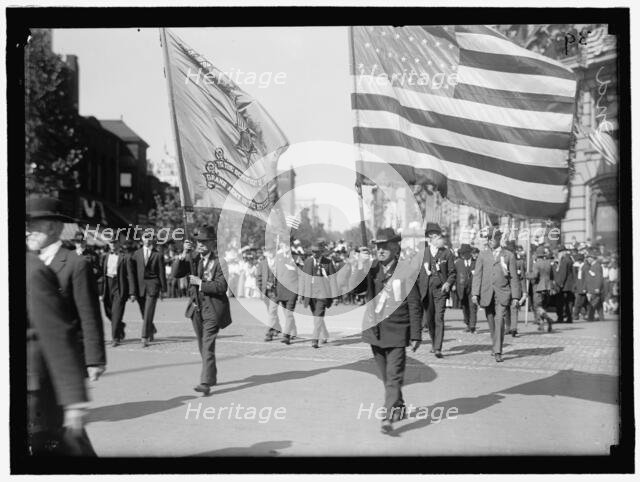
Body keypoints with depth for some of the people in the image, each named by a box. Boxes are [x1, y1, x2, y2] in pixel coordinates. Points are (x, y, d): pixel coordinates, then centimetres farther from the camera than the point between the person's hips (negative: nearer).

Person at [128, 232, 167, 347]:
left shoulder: (157, 255, 0)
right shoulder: (136, 254, 5)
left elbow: (161, 273, 4)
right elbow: (132, 273, 3)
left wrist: (163, 290, 4)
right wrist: (133, 291, -2)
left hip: (152, 286, -3)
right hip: (139, 286, 3)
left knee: (148, 313, -8)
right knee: (144, 313, 13)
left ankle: (145, 338, -5)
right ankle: (152, 330, 38)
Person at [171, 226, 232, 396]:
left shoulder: (220, 261, -11)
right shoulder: (192, 257, 5)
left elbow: (221, 286, -17)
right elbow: (175, 273, -5)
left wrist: (200, 283, -19)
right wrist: (183, 254, -16)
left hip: (212, 308, -6)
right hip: (196, 306, 6)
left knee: (208, 345, -12)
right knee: (202, 345, 16)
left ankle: (206, 383, -13)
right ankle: (212, 376, 32)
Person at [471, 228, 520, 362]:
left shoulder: (509, 255, 5)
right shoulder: (483, 254, 9)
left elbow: (514, 277, 4)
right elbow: (477, 275, 5)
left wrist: (515, 296, -1)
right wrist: (475, 293, -4)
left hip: (502, 294, -2)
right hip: (486, 294, 2)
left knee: (499, 320, -14)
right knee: (491, 322, 9)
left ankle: (498, 352, -13)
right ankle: (496, 345, 29)